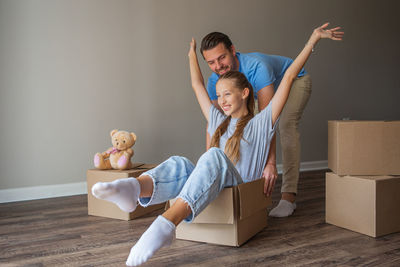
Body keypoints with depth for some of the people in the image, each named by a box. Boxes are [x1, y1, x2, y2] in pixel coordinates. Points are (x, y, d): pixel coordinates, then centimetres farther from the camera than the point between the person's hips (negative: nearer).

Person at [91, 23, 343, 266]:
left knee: (214, 156, -35)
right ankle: (134, 189, -59)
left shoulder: (261, 124, 11)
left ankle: (167, 223, -58)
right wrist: (192, 53, 44)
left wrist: (313, 39, 6)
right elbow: (197, 86, 35)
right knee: (179, 164, -25)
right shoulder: (219, 122, 26)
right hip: (211, 192, 5)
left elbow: (288, 78, 7)